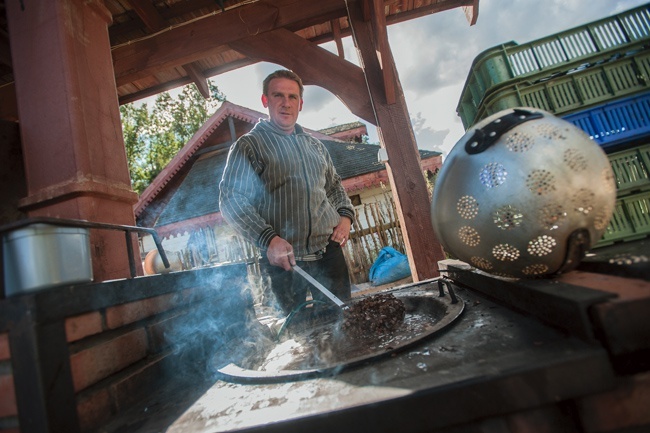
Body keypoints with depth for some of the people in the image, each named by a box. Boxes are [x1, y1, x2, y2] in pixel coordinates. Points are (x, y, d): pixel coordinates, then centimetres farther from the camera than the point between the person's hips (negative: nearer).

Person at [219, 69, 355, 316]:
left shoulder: (314, 145, 17)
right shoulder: (248, 146, -1)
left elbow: (334, 185, 26)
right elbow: (231, 200, -10)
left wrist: (345, 215, 6)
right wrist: (269, 239, -22)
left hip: (329, 251, 5)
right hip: (284, 258, -4)